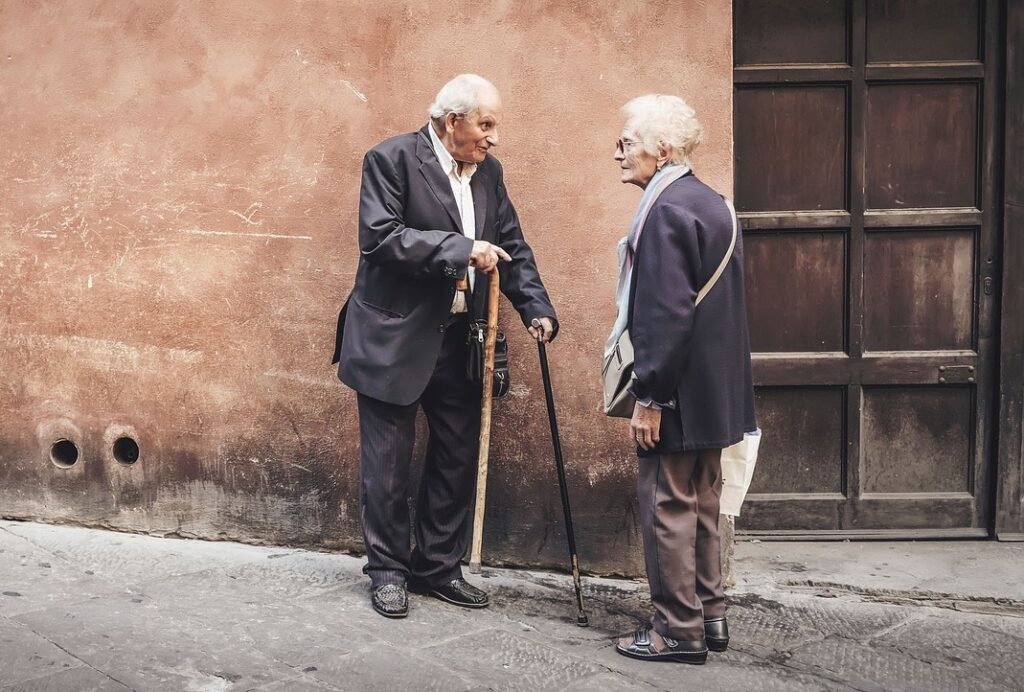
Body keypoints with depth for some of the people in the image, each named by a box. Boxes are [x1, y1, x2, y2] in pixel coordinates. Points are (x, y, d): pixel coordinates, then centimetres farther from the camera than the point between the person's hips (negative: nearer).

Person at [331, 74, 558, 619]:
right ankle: (387, 571, 20)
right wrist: (461, 249, -25)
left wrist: (536, 308, -3)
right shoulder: (391, 159, -10)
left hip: (460, 339, 6)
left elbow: (512, 247, 11)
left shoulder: (488, 171, 9)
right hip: (394, 339, -6)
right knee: (388, 464, 4)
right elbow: (380, 236, -21)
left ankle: (438, 567, 26)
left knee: (457, 458, 12)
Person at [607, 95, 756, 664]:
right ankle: (710, 615, 28)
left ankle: (679, 631, 10)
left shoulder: (667, 211, -18)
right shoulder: (712, 204, 12)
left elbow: (667, 314, -23)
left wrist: (649, 397, -19)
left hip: (679, 394, -9)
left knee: (668, 506, 1)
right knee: (702, 504, 17)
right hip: (715, 391, 10)